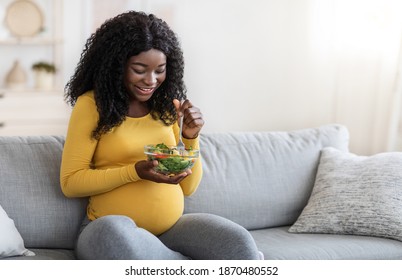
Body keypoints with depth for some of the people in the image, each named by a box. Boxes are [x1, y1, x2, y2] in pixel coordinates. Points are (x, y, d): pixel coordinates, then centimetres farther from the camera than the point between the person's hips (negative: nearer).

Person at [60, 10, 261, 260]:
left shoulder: (167, 106, 9)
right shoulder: (92, 104, -4)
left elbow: (187, 187, 11)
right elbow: (70, 182, -6)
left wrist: (191, 138, -7)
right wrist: (134, 172, -18)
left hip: (171, 227, 2)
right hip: (110, 227, -2)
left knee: (240, 243, -28)